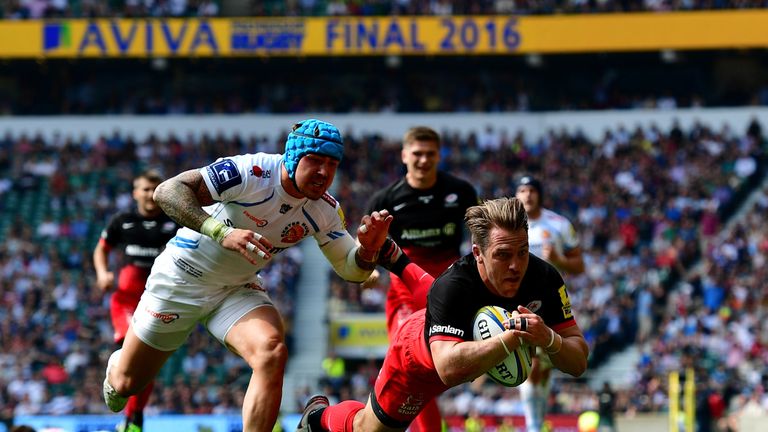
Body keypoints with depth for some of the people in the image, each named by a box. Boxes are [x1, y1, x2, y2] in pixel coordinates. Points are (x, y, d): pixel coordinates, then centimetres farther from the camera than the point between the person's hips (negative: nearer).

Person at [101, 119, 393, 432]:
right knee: (126, 384, 10)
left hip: (238, 289, 4)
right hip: (183, 278, -4)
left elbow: (351, 269, -3)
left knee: (272, 354, -28)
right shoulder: (252, 173, -29)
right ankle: (116, 366, 48)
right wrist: (222, 232, -46)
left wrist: (368, 249, -27)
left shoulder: (325, 211, -10)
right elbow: (167, 191, -33)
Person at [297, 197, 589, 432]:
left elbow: (578, 363, -33)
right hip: (420, 357, -4)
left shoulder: (545, 278, -36)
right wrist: (512, 338, -66)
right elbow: (448, 368, -57)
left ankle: (396, 259, 61)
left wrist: (548, 338, -54)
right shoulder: (450, 287, -46)